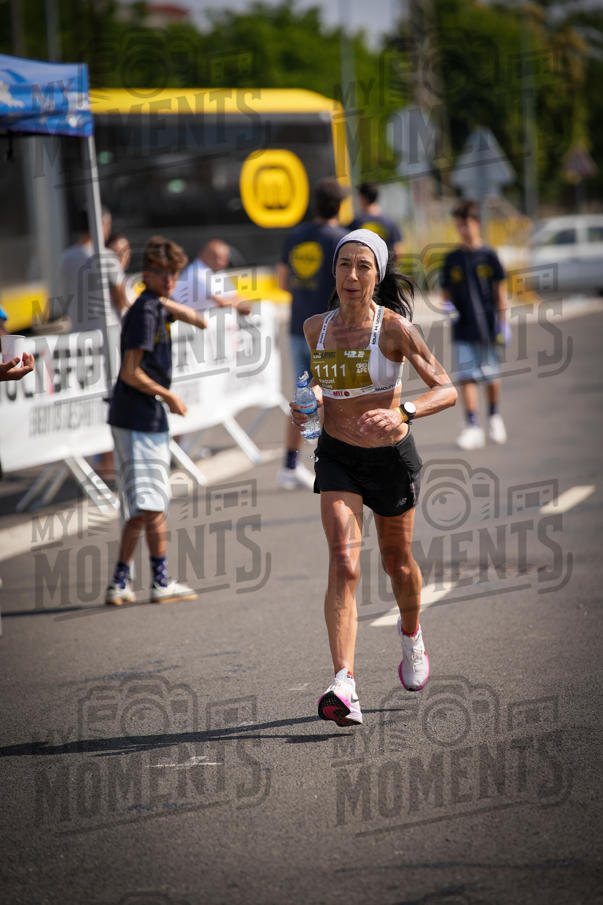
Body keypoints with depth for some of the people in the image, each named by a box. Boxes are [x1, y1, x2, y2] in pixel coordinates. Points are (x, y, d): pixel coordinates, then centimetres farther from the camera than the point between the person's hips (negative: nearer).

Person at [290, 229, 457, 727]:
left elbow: (447, 390, -20)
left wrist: (400, 413, -37)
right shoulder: (316, 327, -3)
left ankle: (411, 634, 53)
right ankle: (344, 687, -28)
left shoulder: (395, 327, -16)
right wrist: (310, 402, -4)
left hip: (391, 457, -1)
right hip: (337, 458, 2)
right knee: (344, 565, -18)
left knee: (397, 563, 19)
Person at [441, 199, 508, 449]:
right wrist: (448, 307, -11)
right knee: (466, 377, -6)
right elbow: (447, 292, 11)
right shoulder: (452, 259, 5)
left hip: (486, 326, -1)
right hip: (462, 328, 1)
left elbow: (498, 292, 3)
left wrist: (502, 323, -1)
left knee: (491, 376, 9)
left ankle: (494, 416, 33)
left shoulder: (488, 256, 0)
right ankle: (472, 427, -6)